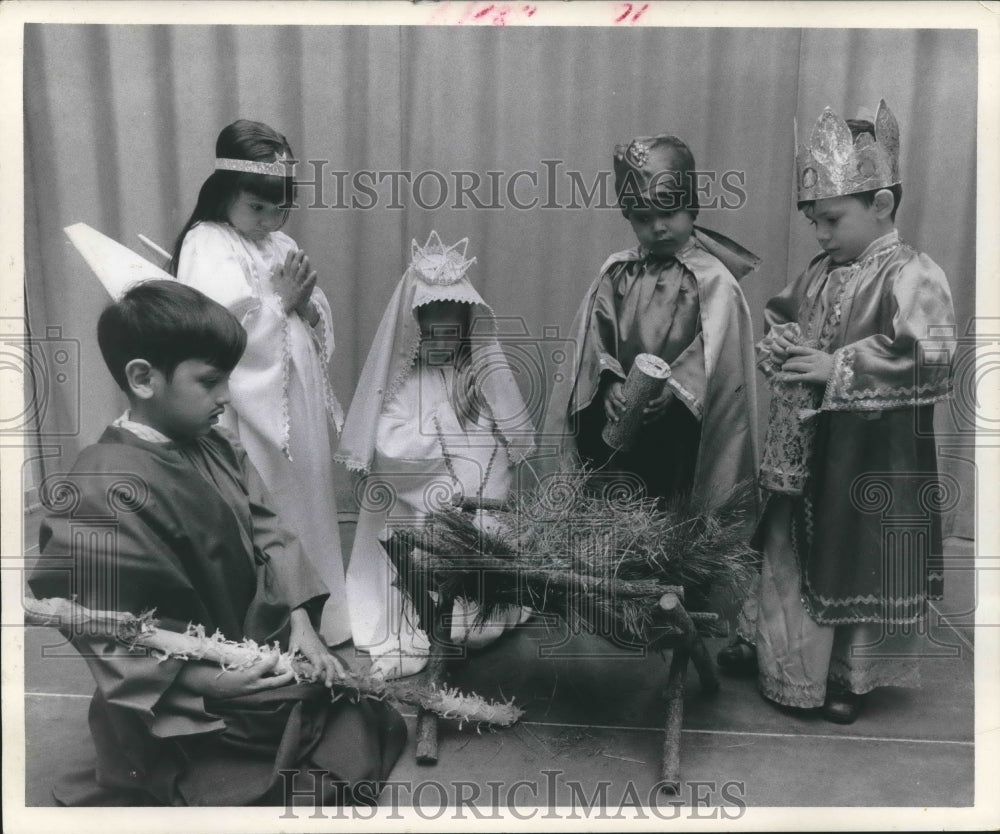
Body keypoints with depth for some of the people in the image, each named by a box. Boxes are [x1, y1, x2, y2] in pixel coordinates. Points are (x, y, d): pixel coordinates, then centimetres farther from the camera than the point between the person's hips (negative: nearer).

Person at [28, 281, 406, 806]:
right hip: (180, 704, -8)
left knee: (374, 727, 7)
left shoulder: (218, 450, 2)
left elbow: (267, 536, 4)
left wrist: (300, 621, -8)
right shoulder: (99, 492, -22)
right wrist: (209, 681, -29)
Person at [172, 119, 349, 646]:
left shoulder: (282, 245, 10)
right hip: (253, 413, -7)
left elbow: (317, 331, 13)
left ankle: (315, 618, 31)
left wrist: (305, 305, -8)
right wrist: (280, 302, -13)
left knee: (306, 508, 16)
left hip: (300, 406, 7)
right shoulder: (205, 247, -11)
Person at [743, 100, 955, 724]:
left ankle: (851, 677, 30)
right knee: (794, 555, 16)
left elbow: (922, 358, -26)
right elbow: (779, 316, 20)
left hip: (874, 456, -7)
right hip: (806, 445, 7)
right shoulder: (820, 273, 7)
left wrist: (835, 369, -23)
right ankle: (796, 667, 36)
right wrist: (780, 346, -3)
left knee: (861, 563, 8)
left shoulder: (912, 276, -15)